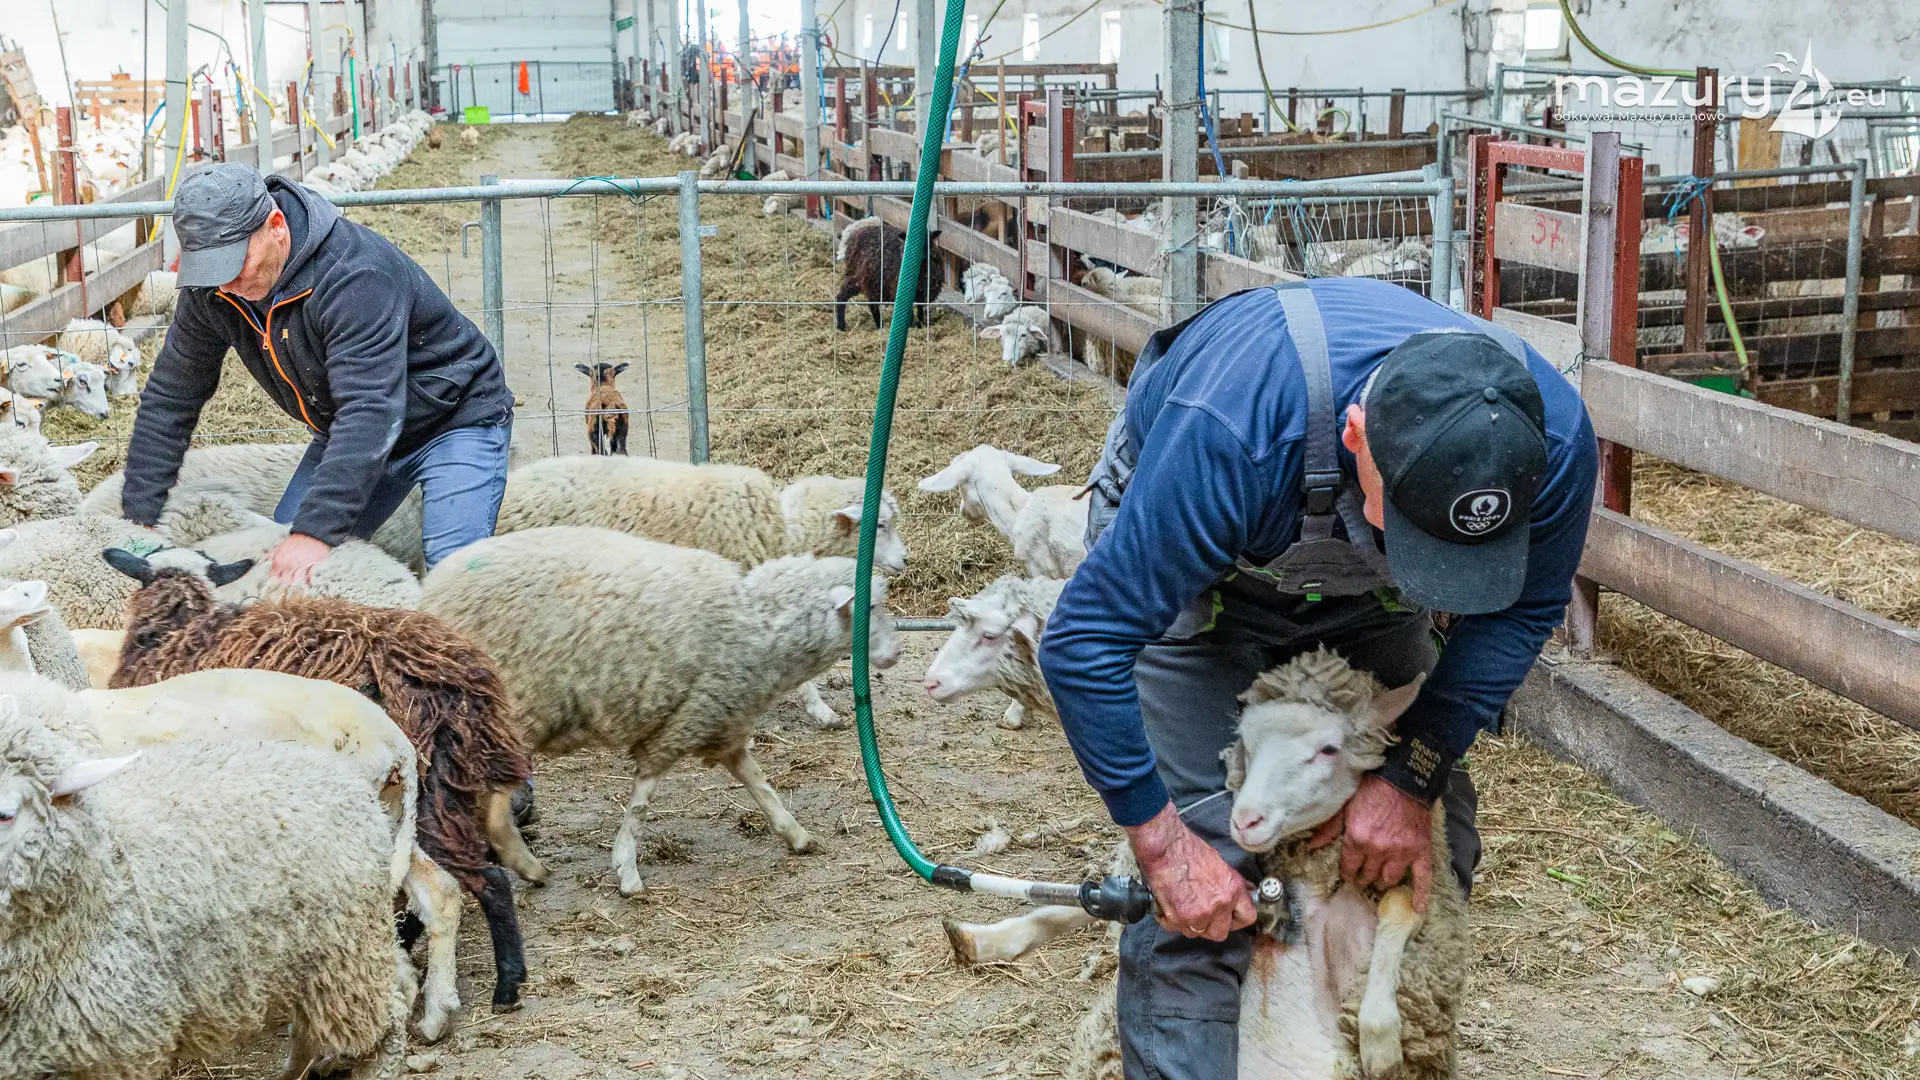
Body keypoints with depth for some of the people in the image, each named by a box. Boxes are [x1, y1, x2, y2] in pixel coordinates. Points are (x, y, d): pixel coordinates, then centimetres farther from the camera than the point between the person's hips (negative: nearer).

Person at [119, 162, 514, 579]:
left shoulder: (355, 277, -35)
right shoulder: (213, 289, -11)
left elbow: (370, 413, -41)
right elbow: (168, 399, -2)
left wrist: (316, 530, -46)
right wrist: (138, 518, -7)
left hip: (456, 418, -7)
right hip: (347, 431, 7)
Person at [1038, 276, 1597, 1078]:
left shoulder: (1552, 440, -32)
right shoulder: (1233, 430, -45)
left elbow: (1522, 608, -10)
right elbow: (1085, 640, -36)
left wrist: (1414, 780, -17)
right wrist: (1163, 846, -31)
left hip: (1357, 582, 4)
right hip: (1177, 554, -4)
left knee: (1427, 855, 3)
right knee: (1198, 899, -16)